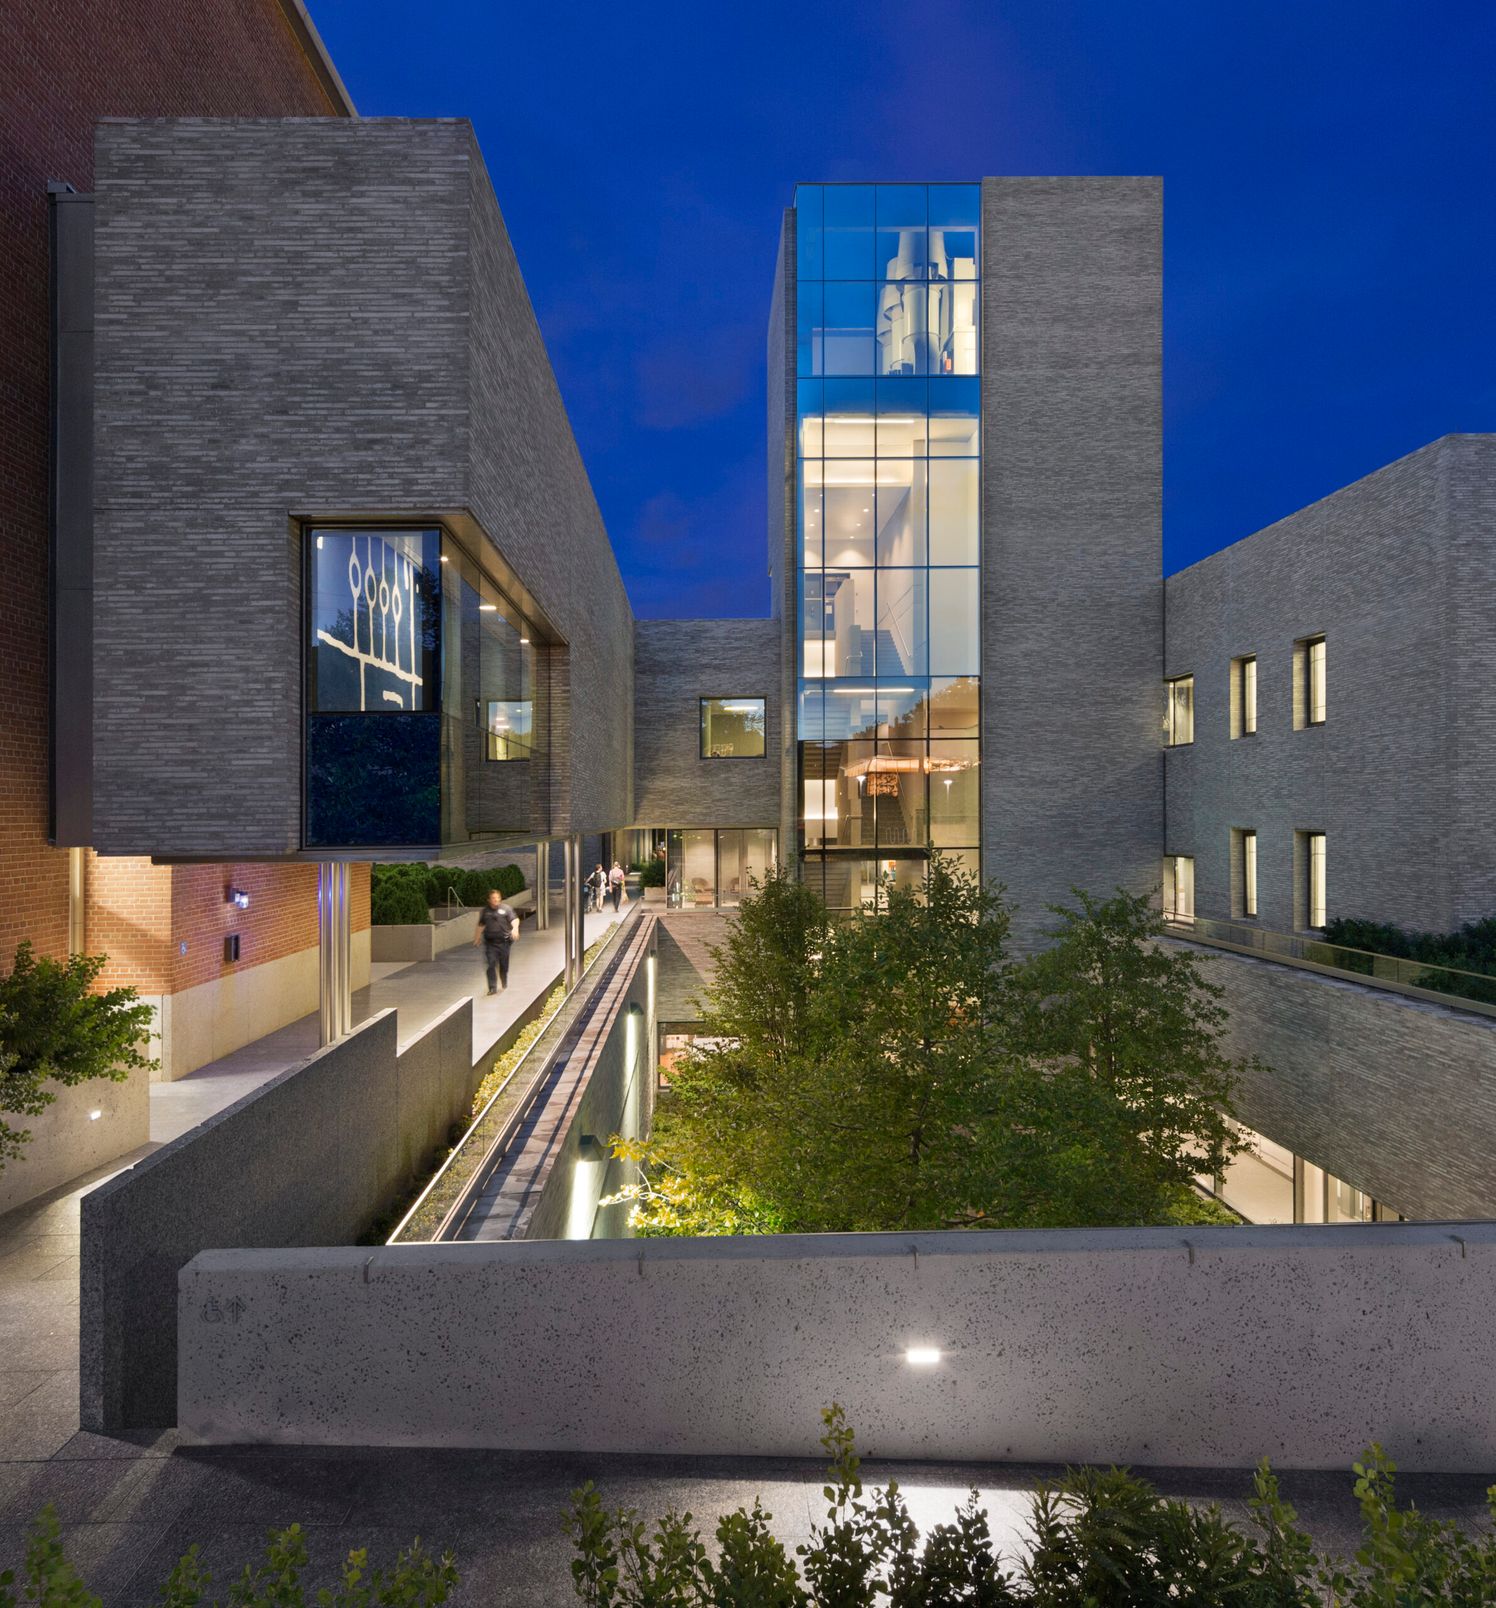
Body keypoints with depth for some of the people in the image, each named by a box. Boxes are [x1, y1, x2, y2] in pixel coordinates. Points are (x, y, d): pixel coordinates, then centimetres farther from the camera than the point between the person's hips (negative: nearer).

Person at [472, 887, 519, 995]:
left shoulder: (506, 908, 1)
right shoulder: (485, 911, 9)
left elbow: (514, 920, -10)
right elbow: (481, 925, 21)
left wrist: (515, 928, -30)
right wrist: (477, 938, 26)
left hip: (504, 941, -1)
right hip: (490, 942, 1)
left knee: (504, 964, 9)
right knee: (491, 964, -9)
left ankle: (504, 984, 33)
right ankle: (492, 987, -8)